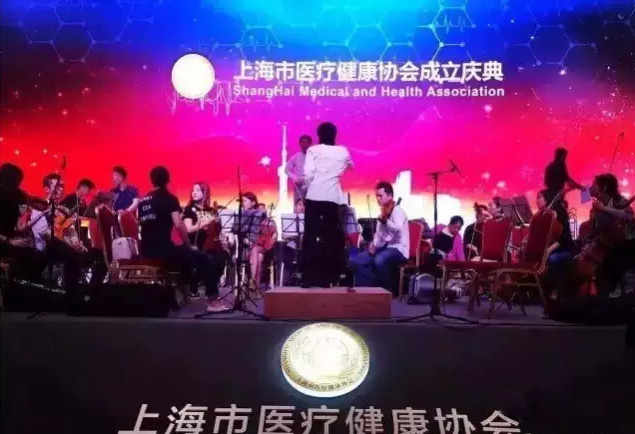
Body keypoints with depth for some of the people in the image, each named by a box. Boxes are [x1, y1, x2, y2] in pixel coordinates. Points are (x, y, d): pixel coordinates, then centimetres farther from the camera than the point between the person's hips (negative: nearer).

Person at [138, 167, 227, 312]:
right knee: (206, 259, -1)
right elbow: (178, 225, -17)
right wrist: (189, 245, -3)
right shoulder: (169, 198, -6)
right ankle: (213, 301, -7)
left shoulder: (142, 201, 15)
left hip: (147, 252, 8)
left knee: (187, 256, 32)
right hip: (165, 249, -8)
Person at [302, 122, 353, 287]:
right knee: (331, 238, 7)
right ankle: (326, 279, 8)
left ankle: (308, 279, -1)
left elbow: (308, 173, -8)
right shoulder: (343, 152, 12)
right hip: (333, 198, 2)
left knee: (311, 236, 1)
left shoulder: (313, 150, 3)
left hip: (314, 196, -2)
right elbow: (351, 166, 33)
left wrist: (308, 186, 9)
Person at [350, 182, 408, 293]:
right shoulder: (383, 212, 17)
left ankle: (388, 290, -18)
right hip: (384, 248, 9)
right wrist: (373, 245, 4)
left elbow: (397, 229, -33)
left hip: (398, 249, -9)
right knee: (355, 262, -7)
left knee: (379, 261, -39)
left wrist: (384, 220, -51)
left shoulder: (397, 211, -11)